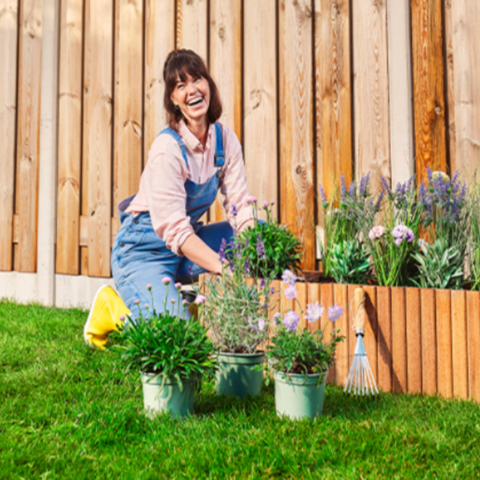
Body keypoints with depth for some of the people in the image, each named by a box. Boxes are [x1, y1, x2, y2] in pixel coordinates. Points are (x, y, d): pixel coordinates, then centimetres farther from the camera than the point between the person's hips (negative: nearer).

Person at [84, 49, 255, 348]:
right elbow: (174, 230, -27)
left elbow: (240, 207, -7)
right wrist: (227, 270, -34)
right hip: (145, 248, -7)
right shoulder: (167, 149, -23)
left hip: (190, 240, 7)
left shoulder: (225, 139, -4)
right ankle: (115, 306, 6)